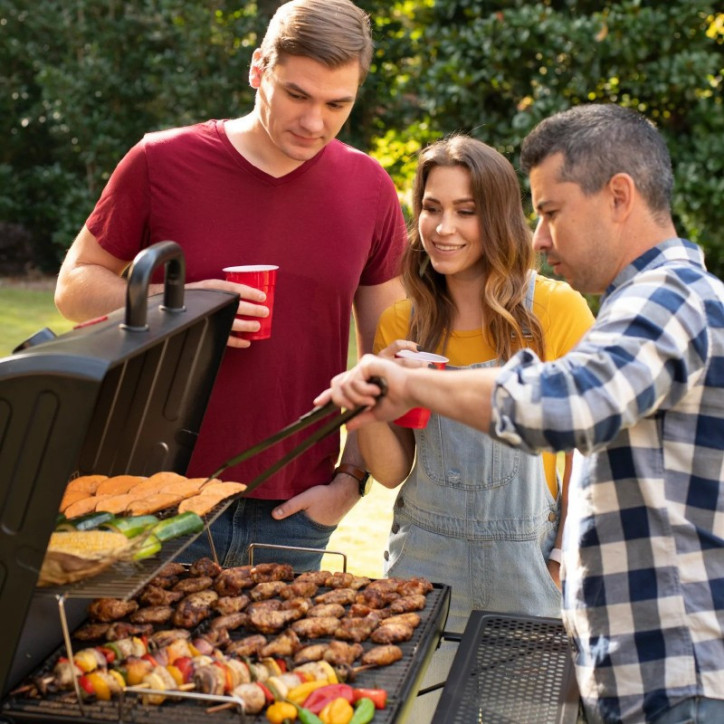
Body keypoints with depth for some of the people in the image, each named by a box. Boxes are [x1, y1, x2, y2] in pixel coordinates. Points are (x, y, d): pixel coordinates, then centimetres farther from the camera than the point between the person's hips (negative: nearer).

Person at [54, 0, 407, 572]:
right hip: (166, 497, -1)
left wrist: (352, 478, 1)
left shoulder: (370, 190, 1)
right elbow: (74, 285, 3)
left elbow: (386, 357, 7)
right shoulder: (162, 162, -5)